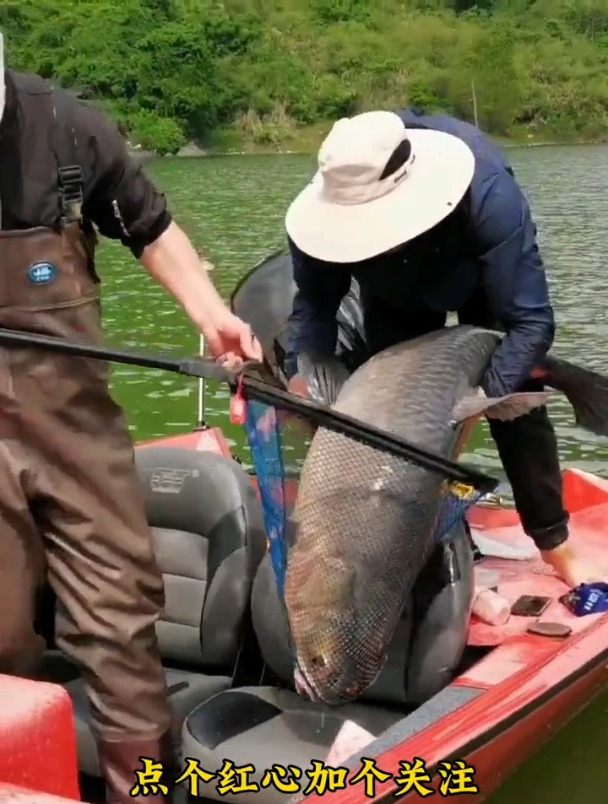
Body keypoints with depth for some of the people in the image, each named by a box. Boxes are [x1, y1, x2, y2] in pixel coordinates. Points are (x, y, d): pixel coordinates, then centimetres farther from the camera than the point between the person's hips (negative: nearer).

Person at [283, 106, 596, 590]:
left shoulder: (489, 196, -47)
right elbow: (314, 305, -23)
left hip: (486, 283, -2)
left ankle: (555, 542, 6)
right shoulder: (330, 213, -39)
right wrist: (302, 373, -41)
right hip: (396, 295, 3)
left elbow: (531, 321, -44)